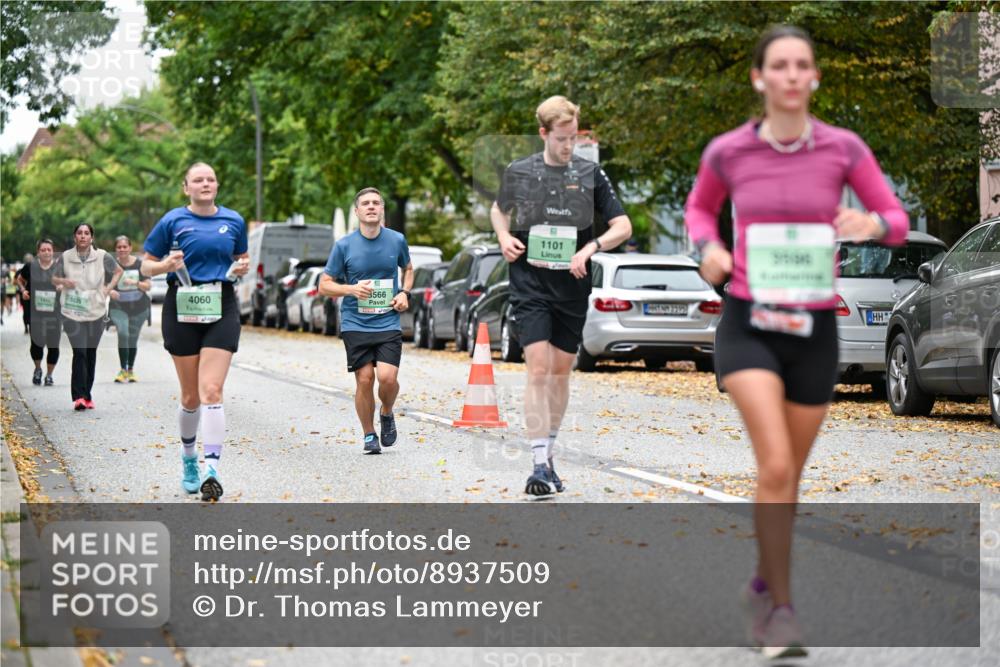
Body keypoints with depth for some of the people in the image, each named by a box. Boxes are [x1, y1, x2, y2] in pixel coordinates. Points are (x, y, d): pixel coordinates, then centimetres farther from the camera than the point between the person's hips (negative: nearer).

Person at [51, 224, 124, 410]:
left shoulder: (102, 257, 1)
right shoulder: (65, 257, 1)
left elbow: (118, 271, 16)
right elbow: (54, 279, 12)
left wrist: (108, 288, 3)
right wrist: (63, 281, -10)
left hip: (96, 312, 2)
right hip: (72, 312, -2)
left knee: (91, 353, 7)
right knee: (79, 352, -14)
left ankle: (87, 396, 17)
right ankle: (79, 397, -18)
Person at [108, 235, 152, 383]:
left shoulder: (139, 264, -4)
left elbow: (148, 286, -4)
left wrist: (135, 283, -21)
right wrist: (110, 291, -18)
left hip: (138, 307, 2)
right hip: (118, 307, -2)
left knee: (133, 339, 12)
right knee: (123, 334, -22)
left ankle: (131, 370, 29)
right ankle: (123, 370, -18)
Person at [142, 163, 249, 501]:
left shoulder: (233, 221, 9)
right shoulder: (173, 221, 2)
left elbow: (242, 259, 23)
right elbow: (146, 266, 6)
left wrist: (242, 267, 0)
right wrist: (166, 265, -15)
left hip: (222, 309, 1)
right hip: (182, 308, 0)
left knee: (211, 390, -12)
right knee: (191, 396, 6)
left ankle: (212, 468, -17)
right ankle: (188, 456, 30)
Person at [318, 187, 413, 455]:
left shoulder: (397, 240, 3)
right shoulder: (344, 246, -2)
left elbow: (408, 269, 23)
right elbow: (324, 285, 3)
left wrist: (405, 293, 4)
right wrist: (351, 289, -15)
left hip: (388, 323, 1)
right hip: (355, 324, -1)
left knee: (387, 377, -15)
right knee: (364, 380, -4)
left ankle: (386, 414, 17)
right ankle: (369, 435, 15)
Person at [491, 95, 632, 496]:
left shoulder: (590, 174, 1)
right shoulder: (519, 172, 2)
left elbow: (623, 226, 2)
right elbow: (498, 210, 21)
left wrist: (591, 248, -14)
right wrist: (504, 237, 0)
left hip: (572, 287, 2)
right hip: (530, 284, -2)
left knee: (561, 372, 10)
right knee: (538, 370, -13)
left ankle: (549, 453, 26)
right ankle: (540, 465, -17)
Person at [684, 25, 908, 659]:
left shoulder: (844, 147, -5)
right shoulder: (727, 151, -4)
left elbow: (898, 222, 2)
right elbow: (699, 207, 16)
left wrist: (872, 223, -21)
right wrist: (709, 247, -5)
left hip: (815, 330, 2)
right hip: (748, 325, -2)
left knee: (788, 476, 14)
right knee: (776, 466, -20)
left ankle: (762, 588, 39)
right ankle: (783, 609, -6)